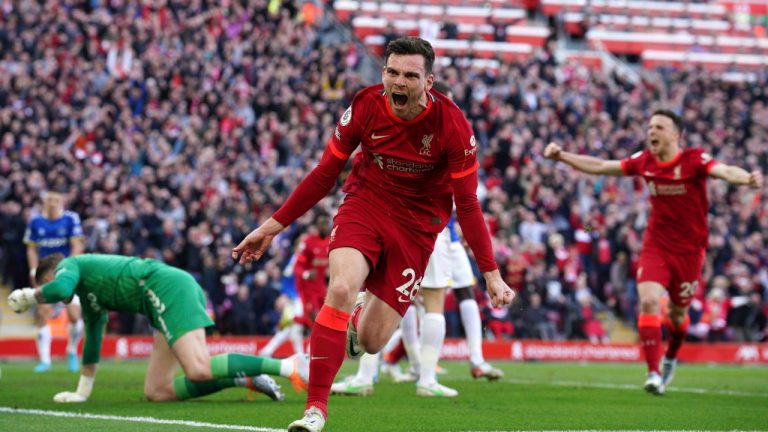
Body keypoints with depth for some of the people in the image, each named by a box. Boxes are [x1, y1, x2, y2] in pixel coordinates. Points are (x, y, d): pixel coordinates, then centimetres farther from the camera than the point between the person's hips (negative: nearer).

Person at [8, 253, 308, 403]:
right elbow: (92, 342, 44)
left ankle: (289, 365, -31)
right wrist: (81, 393, 49)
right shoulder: (88, 297, 34)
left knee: (200, 371, -27)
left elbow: (59, 289, -15)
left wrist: (30, 296, 5)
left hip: (167, 287, -9)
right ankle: (246, 378, -4)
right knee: (156, 391, 4)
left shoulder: (68, 265, 9)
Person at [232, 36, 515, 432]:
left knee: (371, 342, -4)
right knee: (341, 288, -30)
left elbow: (467, 205, -11)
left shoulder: (452, 127, -18)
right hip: (364, 203, 1)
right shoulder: (365, 106, -13)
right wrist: (271, 227, -1)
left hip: (417, 224, -1)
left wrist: (491, 274, -14)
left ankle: (359, 319, 37)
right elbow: (324, 174, -2)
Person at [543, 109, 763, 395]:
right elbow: (601, 167, 8)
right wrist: (561, 156, 5)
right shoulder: (644, 161, -2)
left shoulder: (694, 160, -15)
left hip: (689, 249, -2)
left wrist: (748, 179, -53)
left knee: (678, 312, 13)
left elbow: (725, 171, -32)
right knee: (649, 301, -18)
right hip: (655, 245, 2)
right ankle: (654, 373, -18)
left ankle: (671, 357, 44)